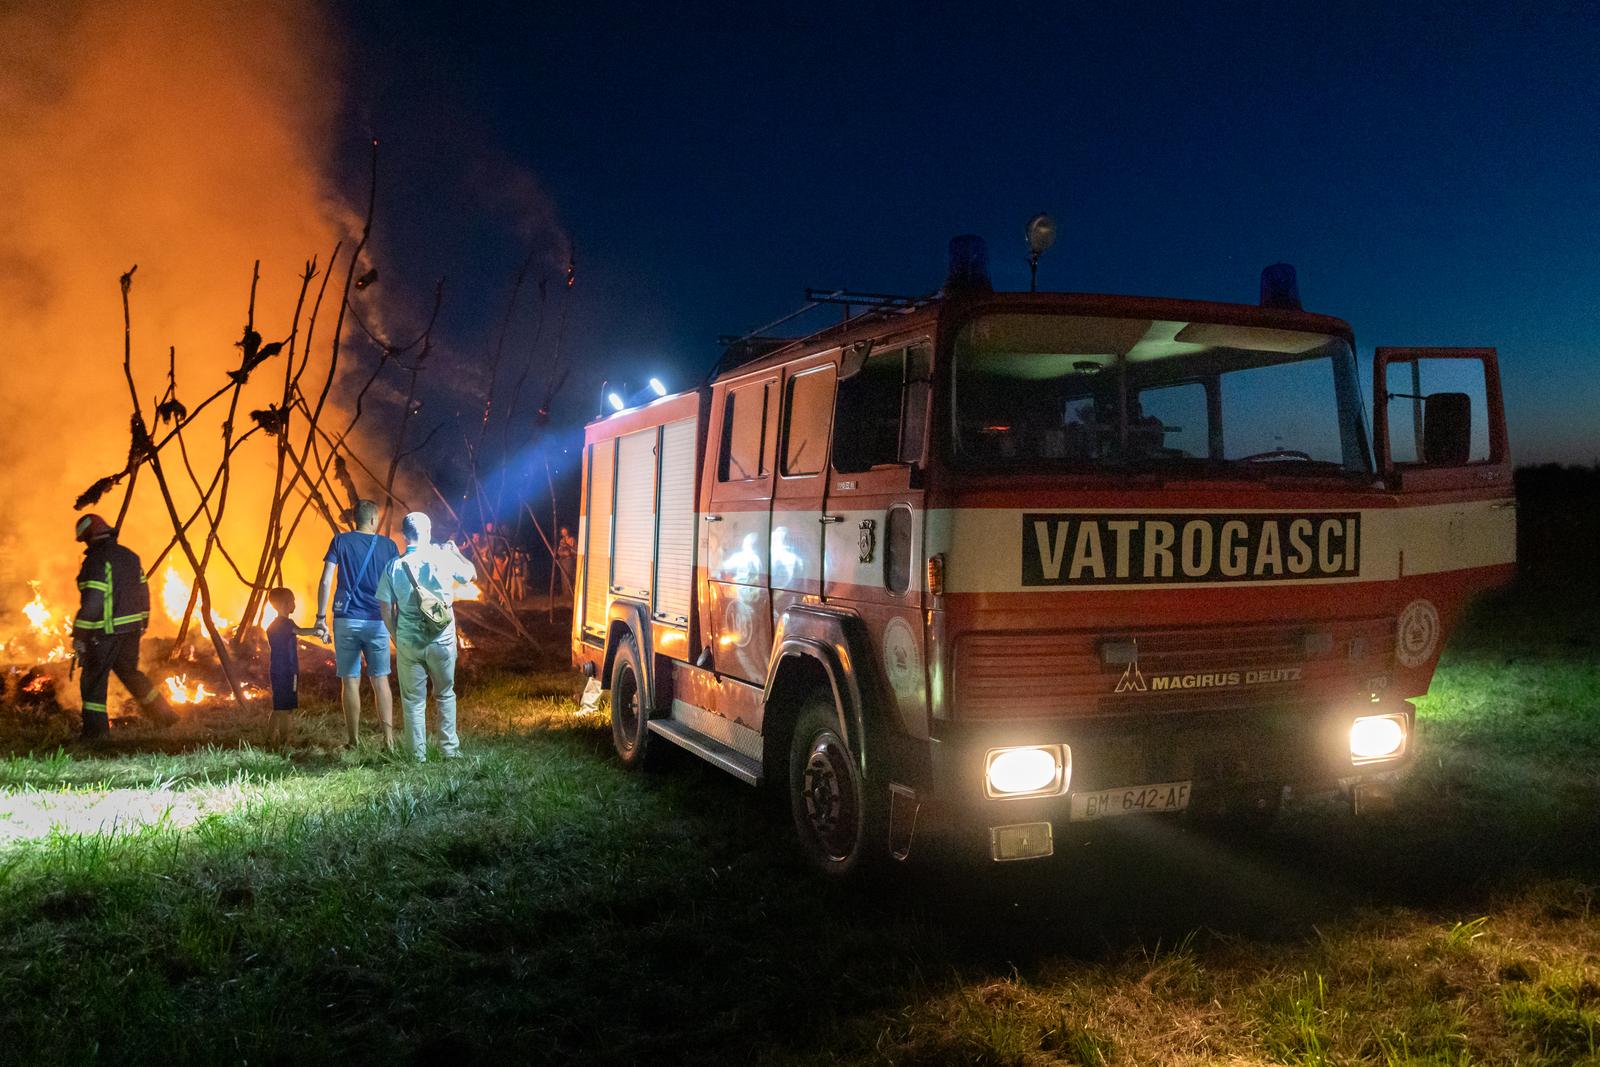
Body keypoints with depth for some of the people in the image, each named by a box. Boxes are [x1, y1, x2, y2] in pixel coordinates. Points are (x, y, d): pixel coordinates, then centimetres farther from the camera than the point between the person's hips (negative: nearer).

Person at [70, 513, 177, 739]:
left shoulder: (96, 561, -16)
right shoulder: (130, 556, 9)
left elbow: (91, 603, -21)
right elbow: (143, 593, 15)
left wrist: (79, 635, -14)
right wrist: (142, 624, 23)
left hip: (106, 631, -8)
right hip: (132, 628, 8)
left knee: (93, 680, 4)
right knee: (129, 672, 22)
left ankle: (95, 732, 7)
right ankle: (164, 714, 22)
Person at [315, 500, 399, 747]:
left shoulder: (340, 541, 4)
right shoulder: (388, 545, 6)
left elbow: (325, 582, -4)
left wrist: (321, 618, -2)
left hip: (346, 620, 0)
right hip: (377, 622, 1)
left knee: (350, 680, 3)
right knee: (380, 680, 6)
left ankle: (354, 741, 5)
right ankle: (389, 738, -1)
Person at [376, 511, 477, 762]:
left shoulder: (394, 567, -2)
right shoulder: (442, 558, -7)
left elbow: (386, 610, 0)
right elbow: (472, 574, 10)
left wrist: (397, 637, 13)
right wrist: (455, 552, 24)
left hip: (408, 641, 1)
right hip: (442, 639, -1)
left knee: (413, 700, 10)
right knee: (445, 695, 15)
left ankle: (418, 755, 12)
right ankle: (450, 749, 14)